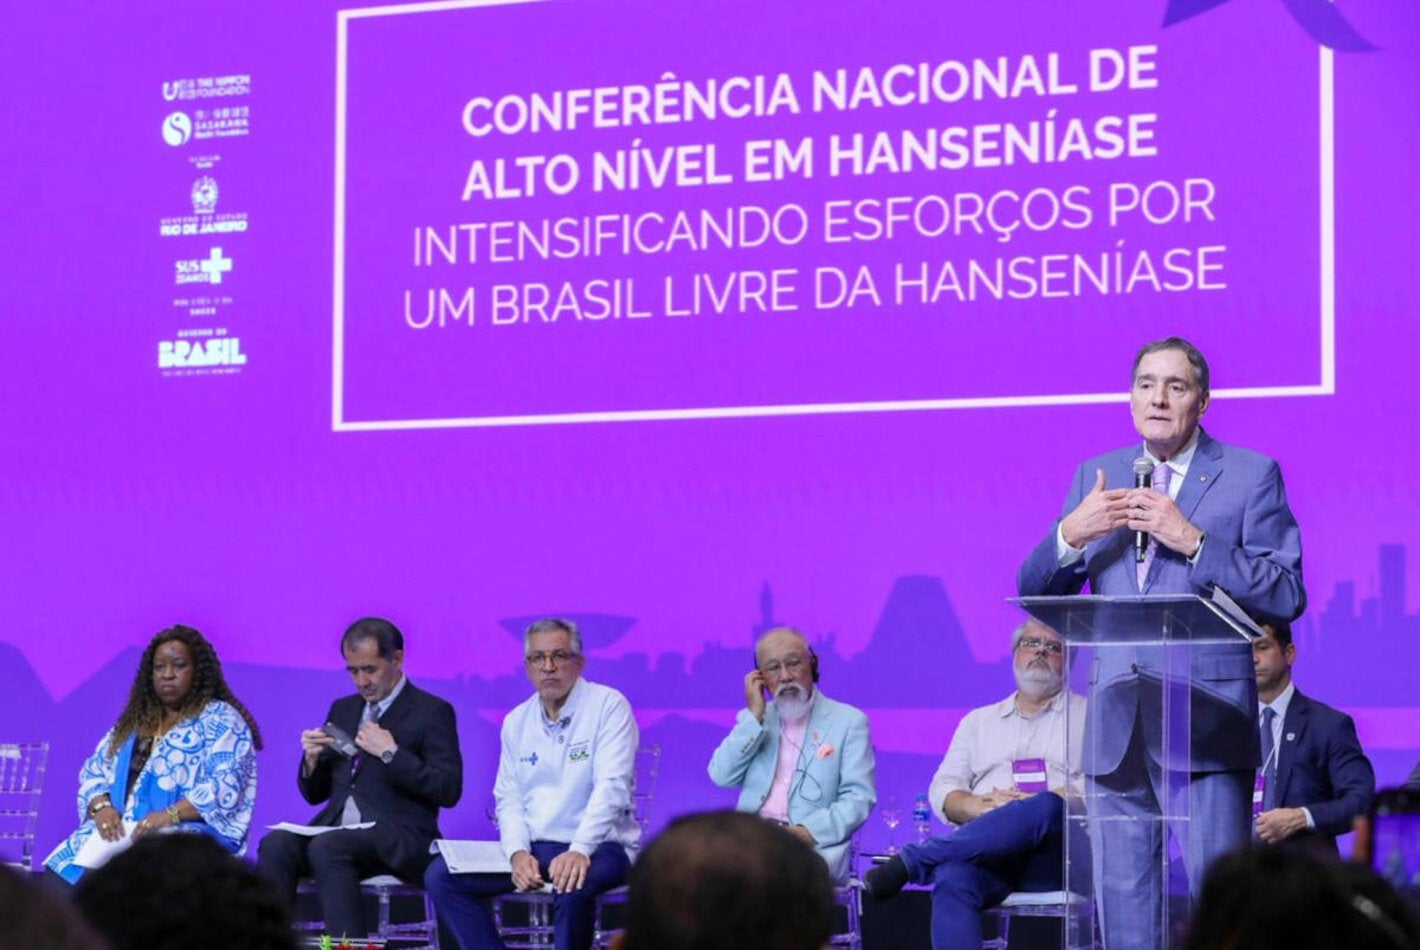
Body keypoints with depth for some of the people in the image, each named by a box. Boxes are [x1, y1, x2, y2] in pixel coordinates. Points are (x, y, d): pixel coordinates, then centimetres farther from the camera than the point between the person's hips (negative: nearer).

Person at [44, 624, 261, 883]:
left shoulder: (221, 720, 4)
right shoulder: (133, 721, 24)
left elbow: (226, 787, -9)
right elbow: (94, 773, 18)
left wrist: (170, 816, -23)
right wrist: (101, 807, -5)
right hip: (122, 832, 5)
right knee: (69, 866, -25)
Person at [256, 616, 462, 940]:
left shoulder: (432, 712, 3)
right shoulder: (342, 710, 22)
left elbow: (448, 791, -8)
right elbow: (315, 794, 24)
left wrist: (391, 753, -13)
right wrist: (312, 758, 2)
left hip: (396, 840, -6)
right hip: (335, 829, 6)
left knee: (327, 848, -35)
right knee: (275, 845, -25)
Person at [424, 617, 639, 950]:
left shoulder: (608, 706, -6)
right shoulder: (517, 721, 12)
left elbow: (612, 787, -17)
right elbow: (508, 799, 10)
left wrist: (579, 851, -30)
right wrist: (517, 853, -10)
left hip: (596, 847, -6)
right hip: (532, 848, 6)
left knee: (572, 883, -40)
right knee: (440, 876, -10)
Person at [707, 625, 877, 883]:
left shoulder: (849, 721, 11)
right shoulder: (752, 719, 24)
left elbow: (859, 798, 1)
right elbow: (722, 777, 8)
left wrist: (809, 832, -16)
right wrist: (755, 717, 3)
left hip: (813, 843, -3)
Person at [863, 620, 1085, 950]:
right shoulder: (979, 721, 28)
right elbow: (942, 790, 18)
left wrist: (1035, 804, -12)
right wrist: (980, 806, -5)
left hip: (1054, 857, -2)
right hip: (985, 850, 2)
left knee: (1047, 808, -37)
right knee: (952, 880, -34)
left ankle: (910, 861, -34)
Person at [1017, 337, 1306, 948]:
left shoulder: (1251, 474, 3)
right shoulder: (1096, 477, 15)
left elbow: (1286, 597, -6)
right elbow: (1034, 592, 12)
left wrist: (1193, 541, -15)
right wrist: (1071, 534, -8)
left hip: (1206, 721, -4)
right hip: (1117, 727, 4)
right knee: (1122, 901, 6)